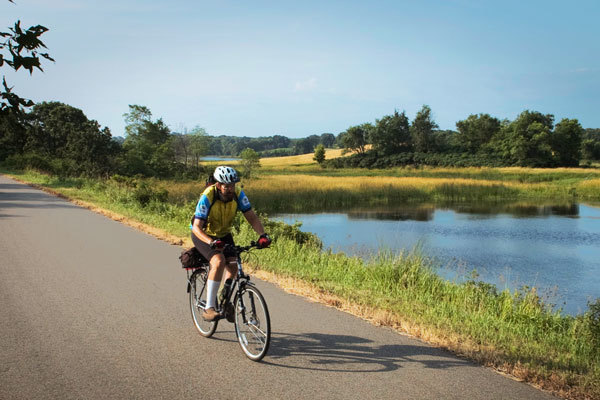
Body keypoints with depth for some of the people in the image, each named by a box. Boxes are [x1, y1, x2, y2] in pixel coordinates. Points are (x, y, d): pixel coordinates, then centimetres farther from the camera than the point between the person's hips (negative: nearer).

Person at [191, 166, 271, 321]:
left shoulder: (238, 193, -20)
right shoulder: (207, 197, -32)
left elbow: (251, 216, -17)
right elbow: (196, 227, -34)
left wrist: (262, 235, -34)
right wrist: (211, 242, -51)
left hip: (223, 234, 5)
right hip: (203, 235, -5)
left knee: (233, 266, -12)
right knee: (219, 262, -28)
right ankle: (209, 308, -23)